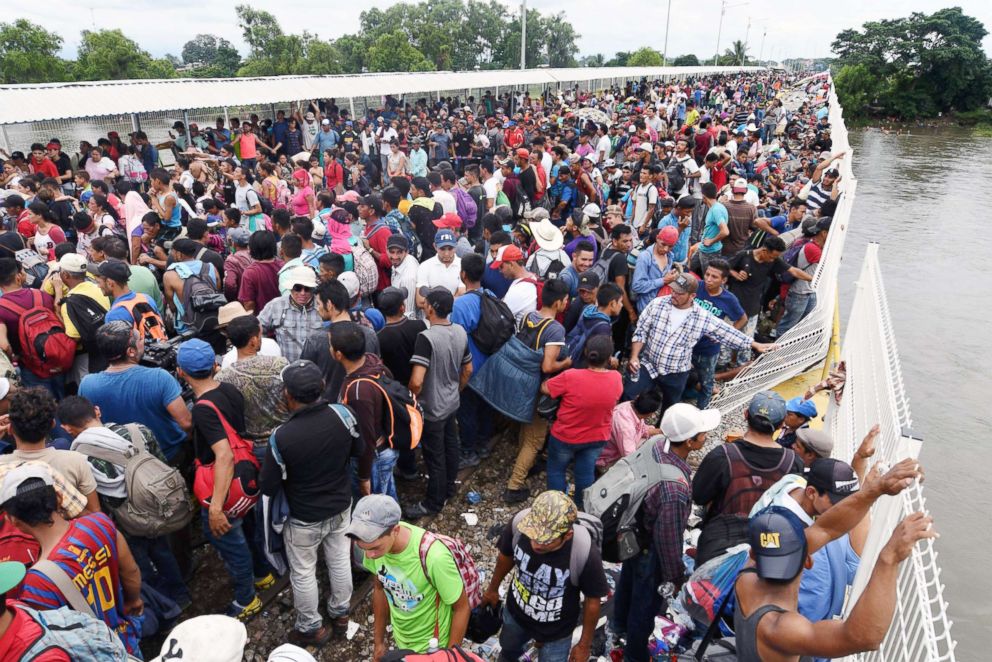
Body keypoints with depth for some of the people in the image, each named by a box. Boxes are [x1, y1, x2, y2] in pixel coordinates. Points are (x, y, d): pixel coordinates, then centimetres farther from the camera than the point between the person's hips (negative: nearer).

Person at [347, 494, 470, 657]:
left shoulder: (434, 557, -38)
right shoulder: (375, 541, -21)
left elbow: (462, 608, -21)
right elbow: (380, 588, -1)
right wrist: (378, 642, 9)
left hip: (431, 647, -4)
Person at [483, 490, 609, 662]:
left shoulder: (586, 555, -39)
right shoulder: (518, 524, -32)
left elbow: (592, 602, -18)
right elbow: (506, 557, -8)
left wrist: (584, 644, -4)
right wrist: (493, 589, 10)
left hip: (556, 633, -3)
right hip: (515, 612, 3)